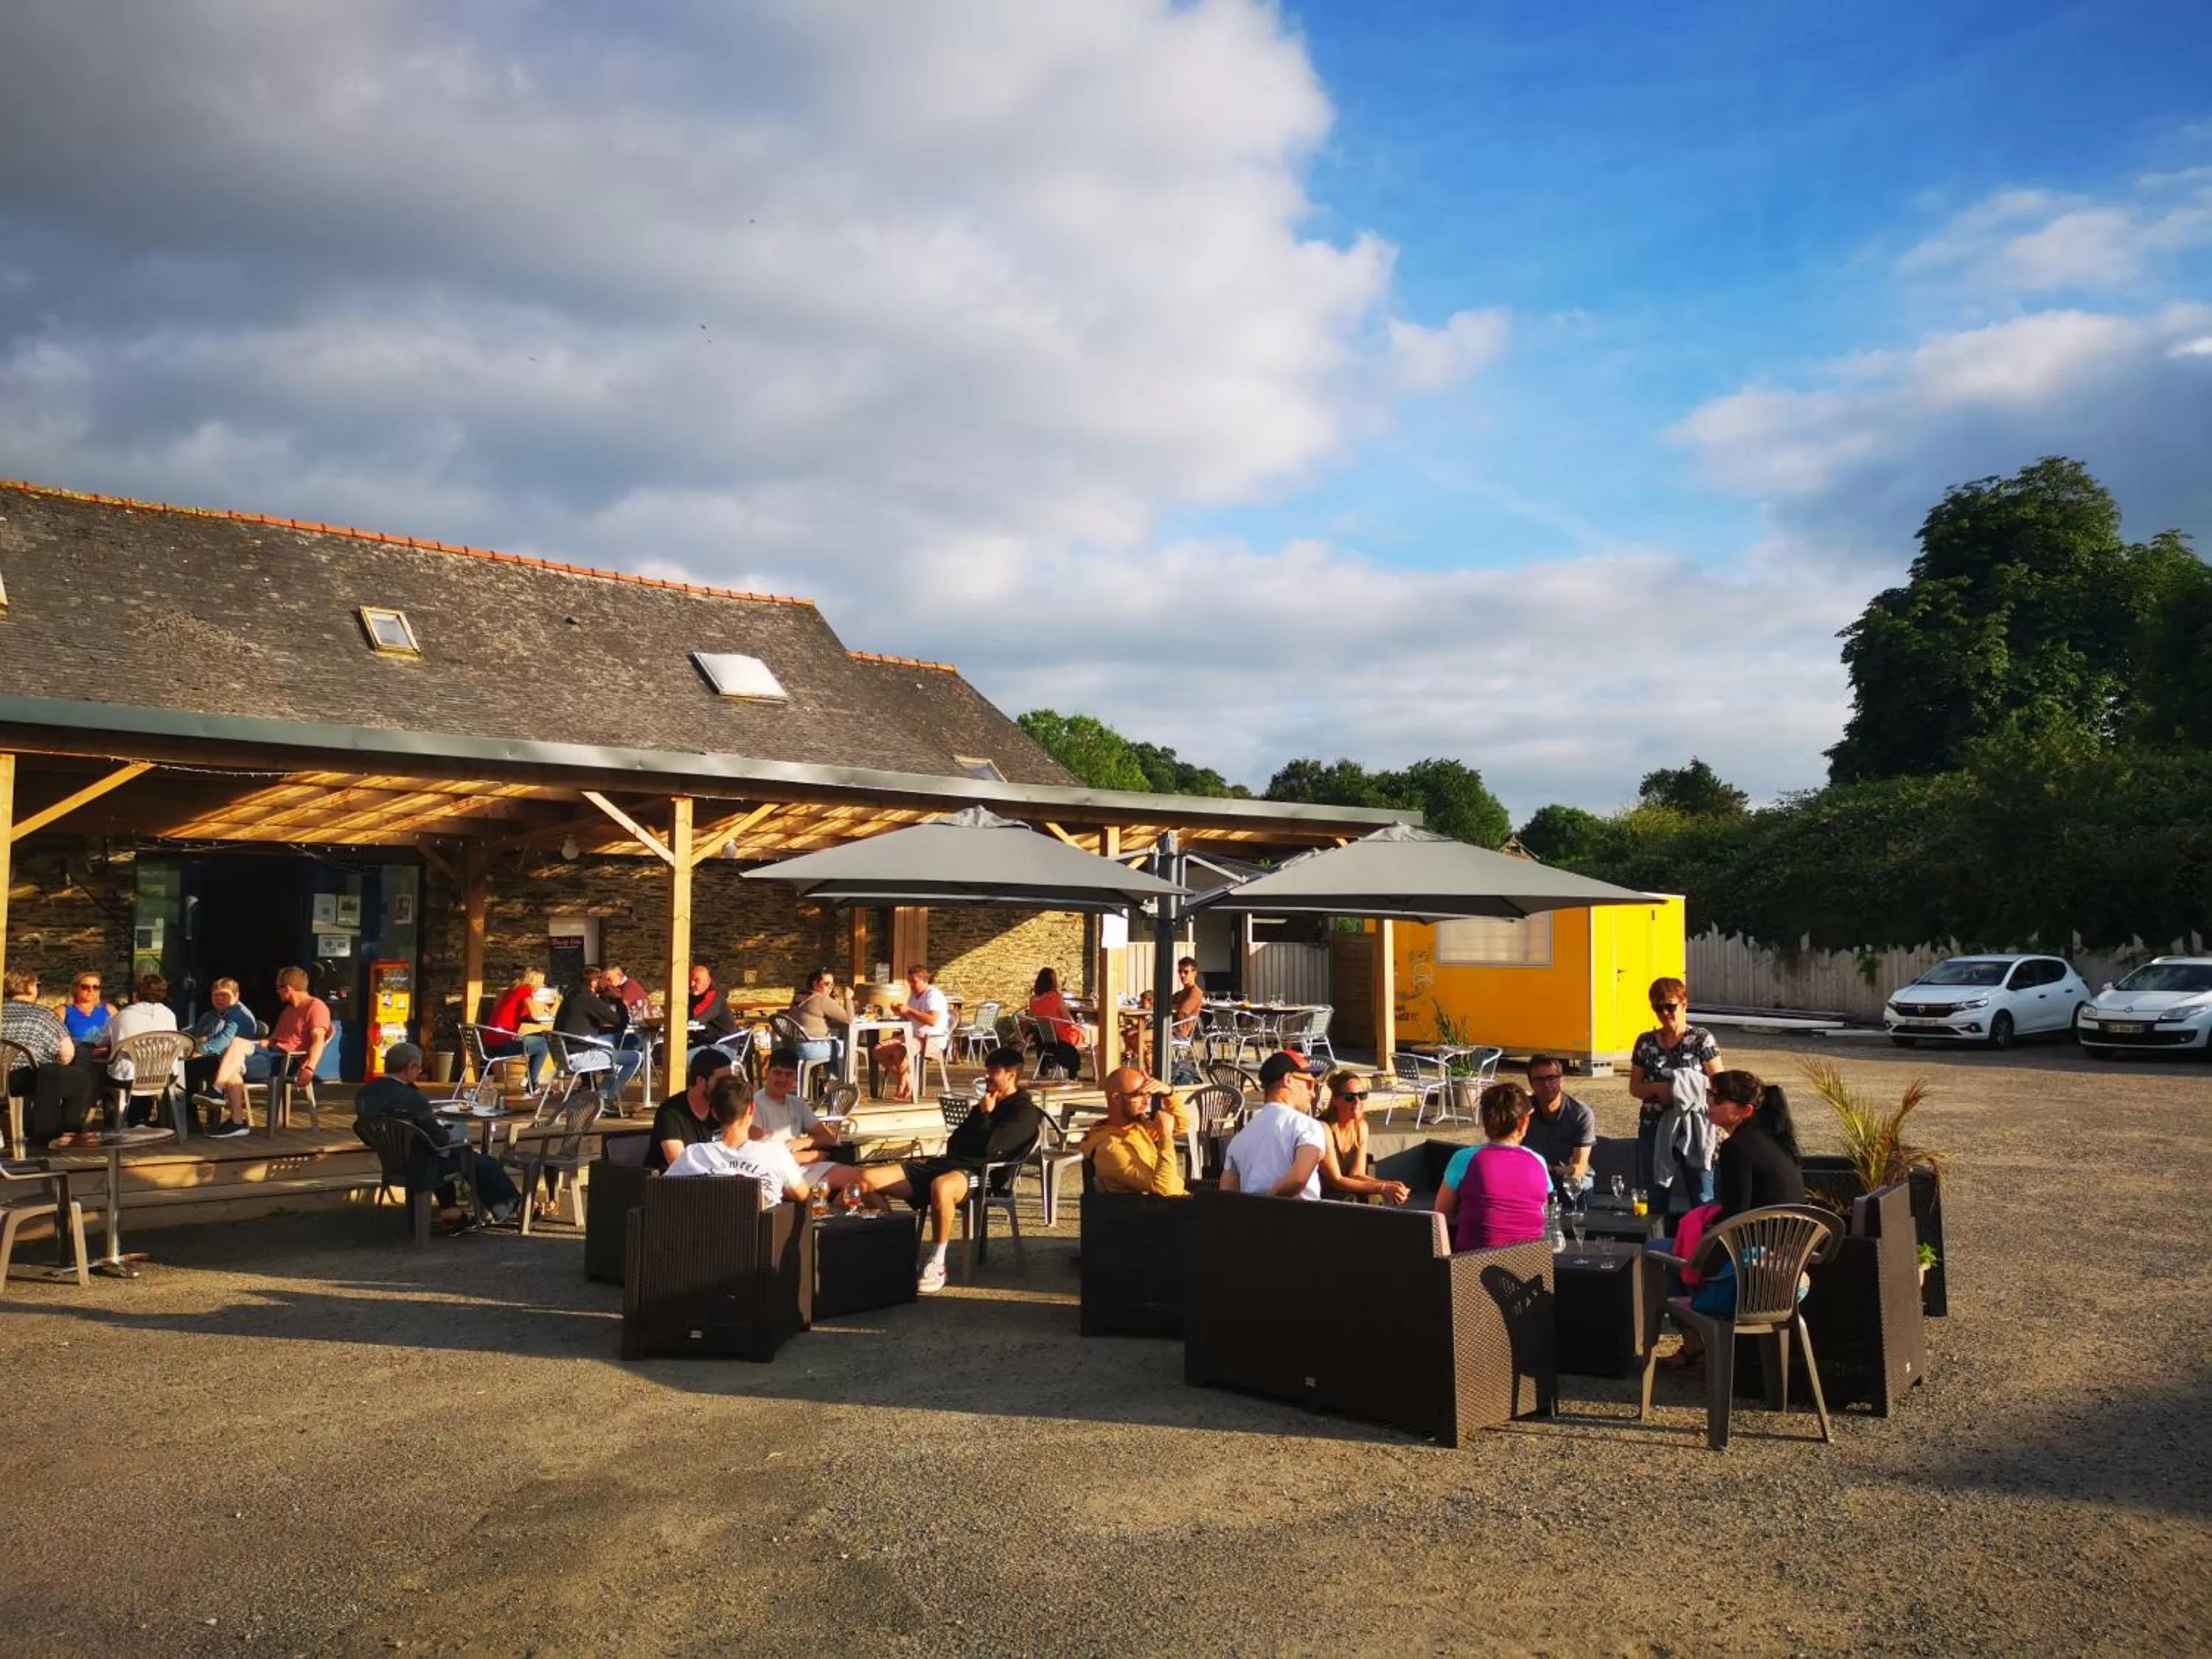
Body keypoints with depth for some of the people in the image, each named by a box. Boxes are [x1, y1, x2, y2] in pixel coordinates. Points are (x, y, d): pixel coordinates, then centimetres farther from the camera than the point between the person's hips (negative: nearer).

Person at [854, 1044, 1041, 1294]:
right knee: (868, 1178, -8)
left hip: (981, 1175, -8)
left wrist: (985, 1114, 2)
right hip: (951, 1164, 8)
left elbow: (988, 1147, -13)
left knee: (941, 1187, -46)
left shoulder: (1025, 1113, 1)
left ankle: (937, 1265, -29)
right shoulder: (986, 1105, 28)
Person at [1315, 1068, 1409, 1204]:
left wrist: (1388, 1185, -20)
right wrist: (1382, 1188, -25)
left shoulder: (1361, 1127, 3)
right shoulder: (1323, 1128, -19)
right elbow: (1336, 1180, -20)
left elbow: (1357, 1174, -2)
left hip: (1347, 1196, 6)